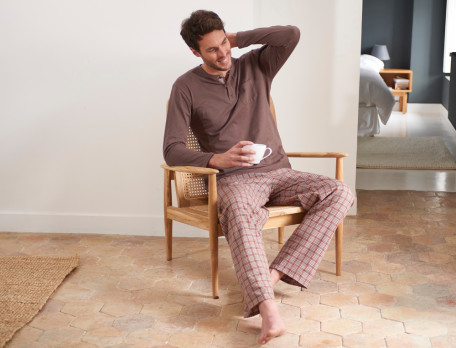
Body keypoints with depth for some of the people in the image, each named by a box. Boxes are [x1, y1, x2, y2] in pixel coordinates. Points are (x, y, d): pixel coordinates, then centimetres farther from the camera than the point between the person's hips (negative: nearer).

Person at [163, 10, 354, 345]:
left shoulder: (255, 65, 10)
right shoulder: (186, 87, 2)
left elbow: (292, 34, -7)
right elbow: (172, 150, -6)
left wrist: (240, 38, 2)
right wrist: (218, 159, -24)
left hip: (279, 172, 4)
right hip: (234, 179, -4)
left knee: (339, 194, -22)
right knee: (239, 213, -41)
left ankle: (273, 275, -33)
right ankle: (269, 310, -54)